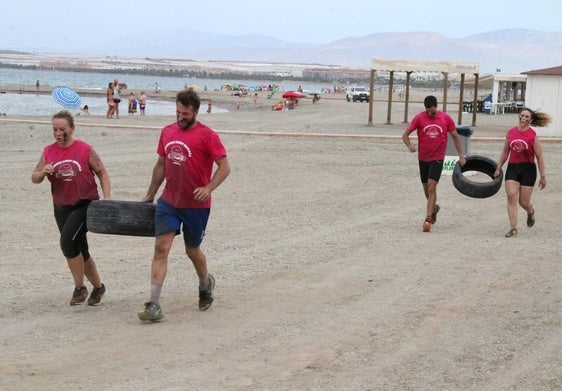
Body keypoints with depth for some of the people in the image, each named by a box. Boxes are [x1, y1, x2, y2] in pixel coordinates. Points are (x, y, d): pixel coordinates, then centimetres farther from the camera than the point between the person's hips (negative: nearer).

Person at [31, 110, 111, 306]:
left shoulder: (85, 150, -7)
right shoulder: (48, 152, 4)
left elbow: (102, 173, -1)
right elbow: (34, 178, 8)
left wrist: (107, 198, -11)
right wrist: (43, 172, -15)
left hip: (85, 204, -5)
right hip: (61, 207, 5)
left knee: (68, 241, -23)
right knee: (80, 250, 13)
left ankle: (80, 287, -7)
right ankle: (98, 287, 32)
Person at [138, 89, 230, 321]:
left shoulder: (207, 135, -10)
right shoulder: (167, 132, 7)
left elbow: (224, 167, -11)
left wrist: (208, 188, -25)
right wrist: (150, 195, 21)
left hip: (196, 205, -4)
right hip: (168, 202, 4)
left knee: (192, 251, 12)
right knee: (161, 248, -8)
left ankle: (206, 284, 44)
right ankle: (154, 306, -11)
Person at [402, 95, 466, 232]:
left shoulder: (446, 118, -3)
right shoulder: (419, 118, -5)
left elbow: (455, 136, 8)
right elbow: (405, 135, -4)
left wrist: (461, 155, 7)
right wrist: (410, 146, -25)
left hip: (437, 158, -2)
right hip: (423, 158, 2)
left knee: (431, 187, -14)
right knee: (426, 188, 13)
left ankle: (428, 219, -14)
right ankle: (434, 208, 41)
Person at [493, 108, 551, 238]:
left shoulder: (533, 135, -8)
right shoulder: (511, 132, 2)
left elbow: (539, 157, -4)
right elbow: (505, 151, 14)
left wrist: (543, 176, -4)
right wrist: (498, 167, 14)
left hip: (528, 169, -2)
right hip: (512, 167, 3)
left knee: (523, 202, 4)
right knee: (511, 196, -13)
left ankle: (531, 212, 42)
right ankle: (513, 229, -9)